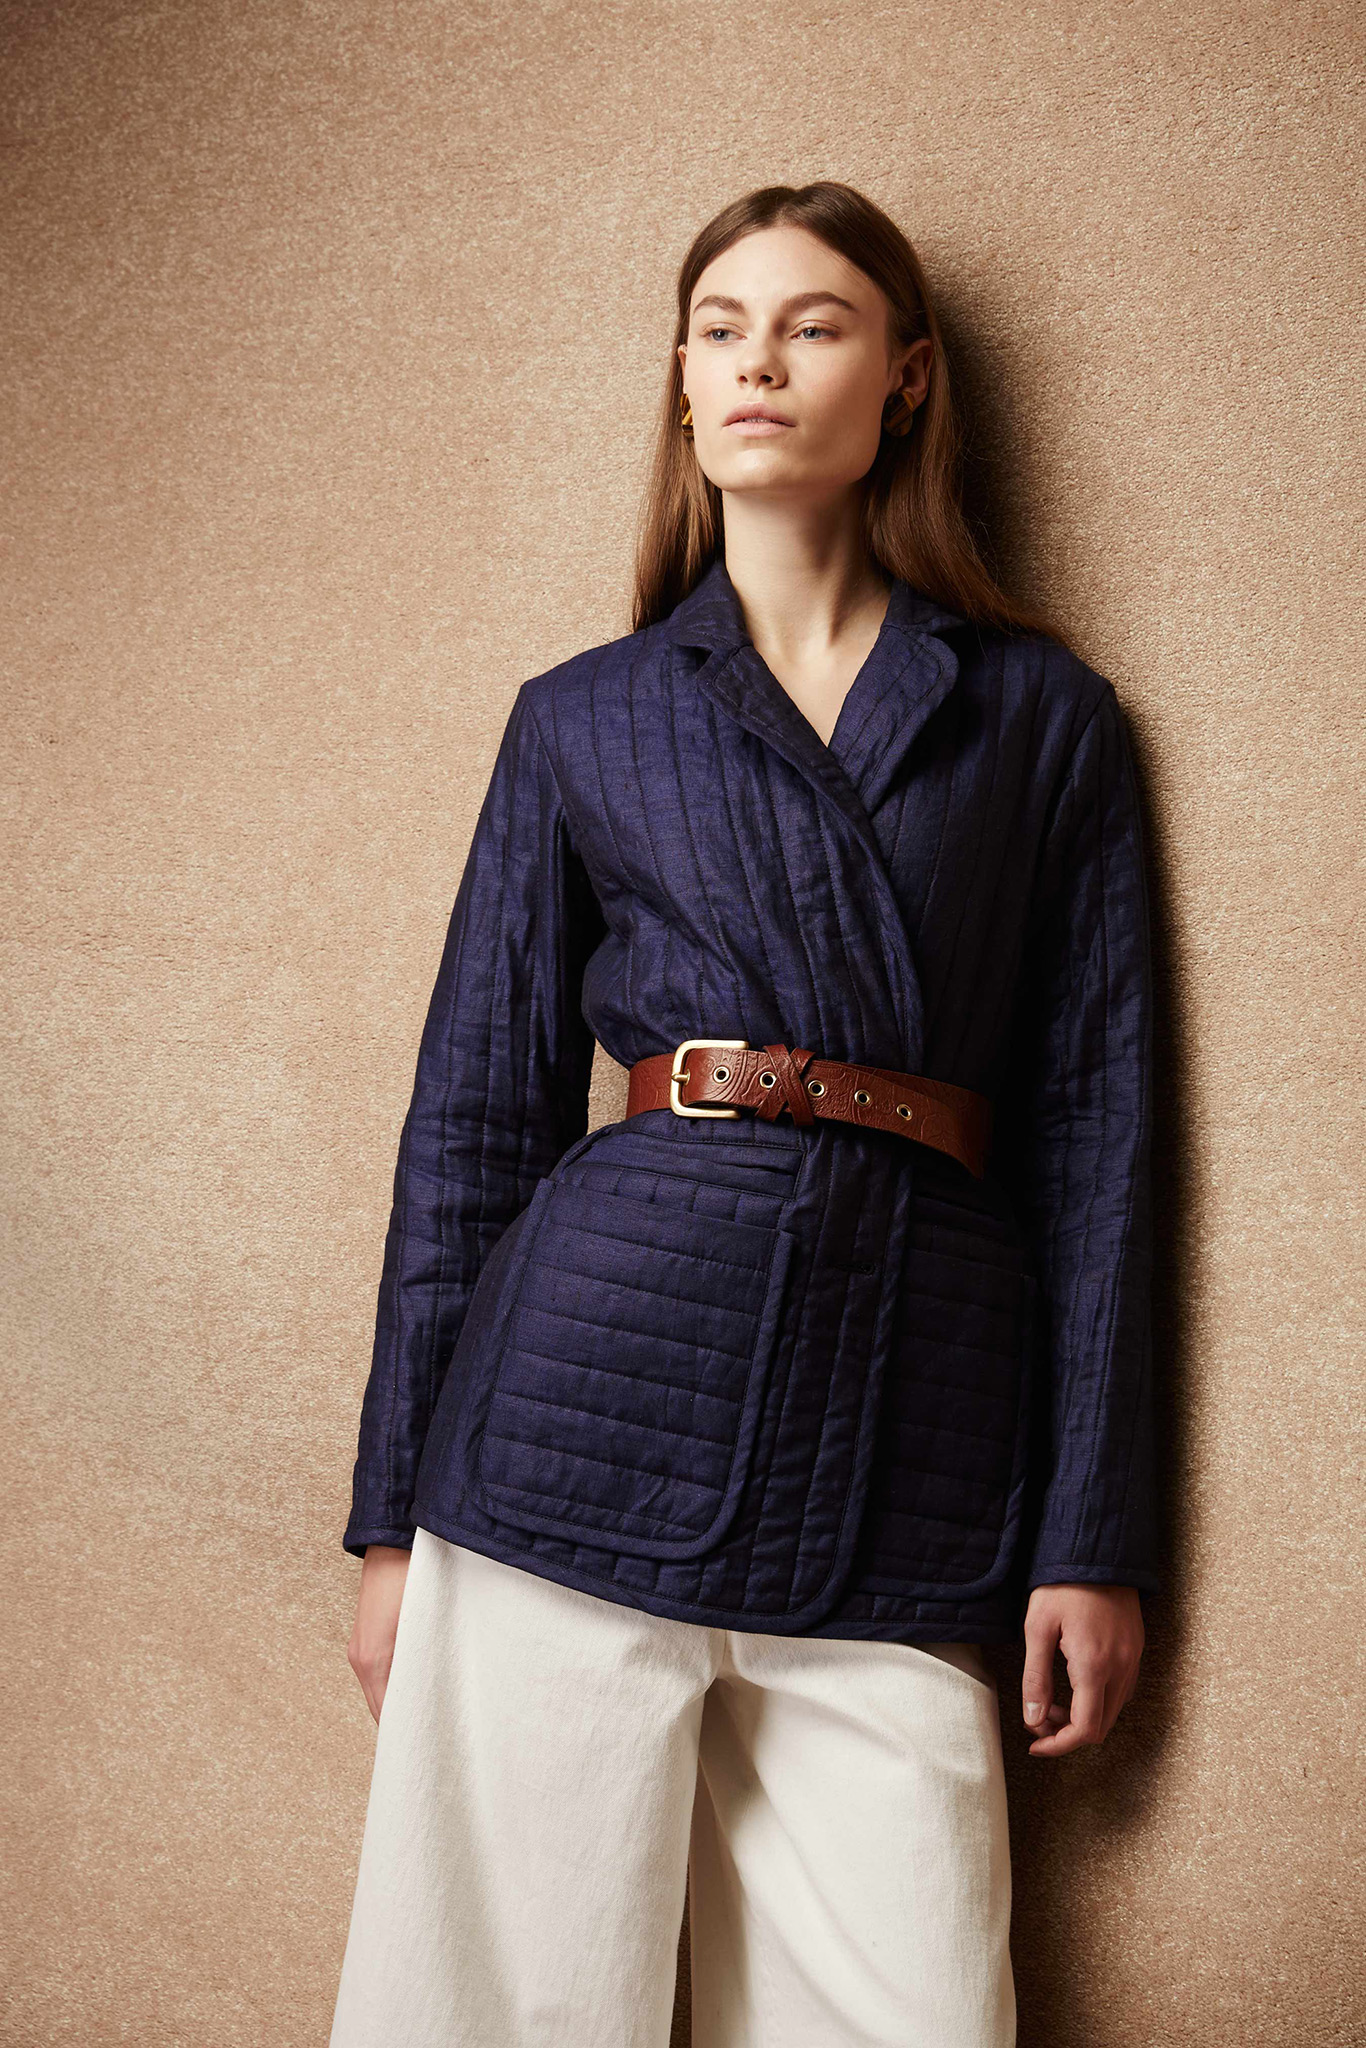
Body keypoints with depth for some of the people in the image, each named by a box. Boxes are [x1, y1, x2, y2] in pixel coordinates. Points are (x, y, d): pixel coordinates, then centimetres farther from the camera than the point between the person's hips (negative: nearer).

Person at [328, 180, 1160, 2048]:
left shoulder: (1040, 716, 11)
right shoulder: (583, 719, 12)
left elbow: (1093, 1124, 8)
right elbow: (476, 1116, 11)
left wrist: (1092, 1534, 2)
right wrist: (397, 1511, 8)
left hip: (906, 1475, 0)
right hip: (595, 1404, 0)